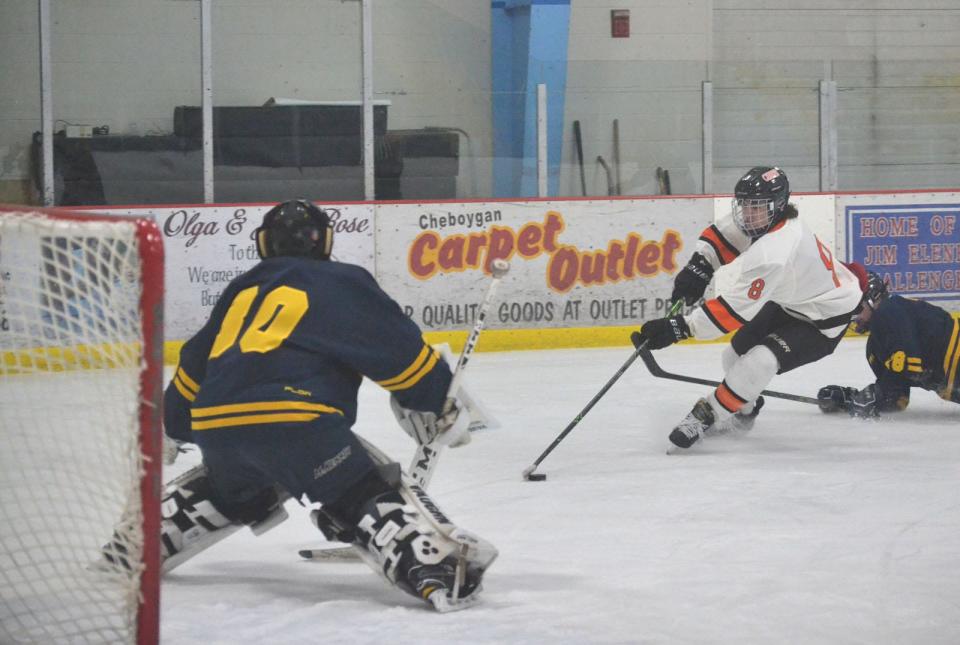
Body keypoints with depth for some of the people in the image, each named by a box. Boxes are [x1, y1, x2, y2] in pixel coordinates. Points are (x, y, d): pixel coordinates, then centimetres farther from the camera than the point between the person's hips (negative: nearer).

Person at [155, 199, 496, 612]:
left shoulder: (242, 291, 28)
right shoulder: (341, 284, 11)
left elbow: (193, 366, 34)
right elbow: (399, 352, 5)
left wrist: (174, 428, 48)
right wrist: (440, 408, 17)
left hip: (213, 423, 6)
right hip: (292, 421, -6)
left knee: (232, 493, 34)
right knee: (374, 496, -2)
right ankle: (442, 572, -22)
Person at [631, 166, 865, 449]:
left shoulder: (773, 254, -38)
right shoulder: (761, 219, -12)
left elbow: (734, 310, -37)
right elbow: (719, 235, 5)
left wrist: (678, 328, -37)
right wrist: (697, 267, -12)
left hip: (824, 319, -10)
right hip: (789, 302, 10)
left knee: (758, 362, -27)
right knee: (737, 352, 14)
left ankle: (707, 415, -12)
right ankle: (743, 410, 39)